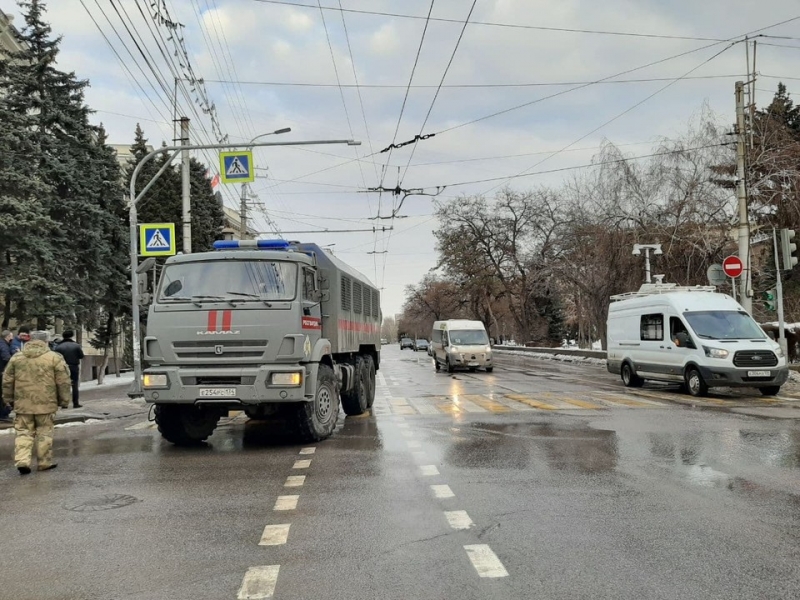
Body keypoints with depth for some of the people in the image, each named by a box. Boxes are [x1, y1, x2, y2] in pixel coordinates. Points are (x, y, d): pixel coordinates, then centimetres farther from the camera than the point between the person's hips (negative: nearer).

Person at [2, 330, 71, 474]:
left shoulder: (16, 357, 6)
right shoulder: (54, 358, -4)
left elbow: (7, 381, 11)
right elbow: (63, 382, -3)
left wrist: (8, 399, 22)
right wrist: (64, 401, 7)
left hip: (23, 404, 2)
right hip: (45, 403, -2)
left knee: (23, 433, 9)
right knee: (44, 433, 9)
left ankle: (22, 461, -4)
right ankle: (45, 462, 14)